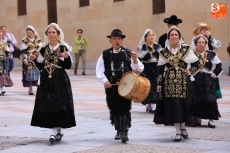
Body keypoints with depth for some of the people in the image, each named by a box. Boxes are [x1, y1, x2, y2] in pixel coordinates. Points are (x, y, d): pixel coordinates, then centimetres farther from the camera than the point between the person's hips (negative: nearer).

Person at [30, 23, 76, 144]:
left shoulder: (64, 48, -1)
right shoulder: (43, 49, 10)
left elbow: (68, 66, -5)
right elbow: (40, 66, 13)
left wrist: (66, 57, -23)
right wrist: (35, 59, -4)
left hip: (60, 80, -3)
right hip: (46, 80, 4)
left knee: (59, 104, -6)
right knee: (47, 105, -1)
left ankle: (57, 130, 2)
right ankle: (54, 131, 4)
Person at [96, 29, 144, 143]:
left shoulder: (128, 53, 2)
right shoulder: (105, 54, 4)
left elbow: (139, 70, 0)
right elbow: (99, 70, 1)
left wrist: (135, 60, -18)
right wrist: (105, 81, -14)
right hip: (111, 86, 2)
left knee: (124, 109, -5)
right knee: (114, 110, 9)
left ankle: (124, 132, -1)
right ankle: (119, 131, 24)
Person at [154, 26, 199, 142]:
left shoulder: (186, 49, 4)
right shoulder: (164, 52, 6)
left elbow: (196, 63, 11)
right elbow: (160, 69, 6)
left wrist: (191, 72, 1)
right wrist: (159, 84, 2)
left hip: (183, 81, -1)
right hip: (169, 82, 1)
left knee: (184, 104, -4)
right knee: (172, 105, -4)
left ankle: (183, 127, 17)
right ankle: (178, 131, 2)